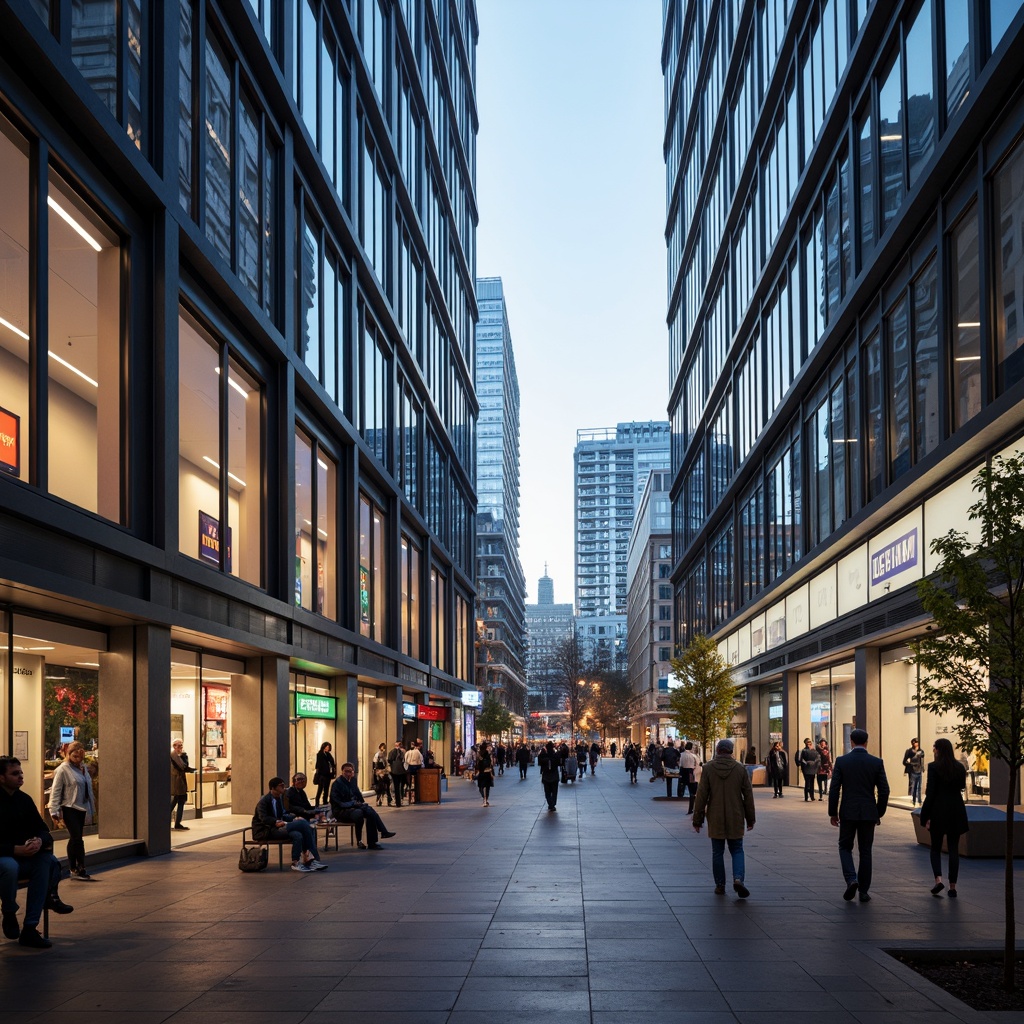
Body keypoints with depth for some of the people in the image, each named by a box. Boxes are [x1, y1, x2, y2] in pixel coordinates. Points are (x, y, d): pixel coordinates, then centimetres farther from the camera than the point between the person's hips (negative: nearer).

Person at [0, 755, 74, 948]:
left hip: (22, 856, 6)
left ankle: (30, 928, -22)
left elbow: (42, 830, 7)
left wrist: (40, 841, -17)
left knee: (46, 860, -23)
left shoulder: (24, 799, 6)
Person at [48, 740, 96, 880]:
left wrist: (92, 810, 18)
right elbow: (55, 792, -10)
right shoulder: (63, 769, -9)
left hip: (82, 809, 7)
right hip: (69, 809, -7)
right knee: (77, 839, -11)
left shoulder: (83, 768, 12)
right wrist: (54, 812, -15)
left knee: (75, 839, 10)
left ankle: (73, 869, 16)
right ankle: (81, 870, -8)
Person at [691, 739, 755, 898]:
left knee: (717, 852, 11)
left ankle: (720, 885, 13)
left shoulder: (708, 768, -5)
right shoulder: (740, 769, -1)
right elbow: (748, 796, 2)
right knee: (737, 850, 10)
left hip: (715, 819, -1)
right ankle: (738, 878, -12)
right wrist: (750, 819, 11)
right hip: (735, 819, 1)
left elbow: (701, 796, -6)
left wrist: (697, 819, 1)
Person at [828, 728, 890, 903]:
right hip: (868, 813, 1)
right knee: (865, 851, 10)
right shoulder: (877, 762, -2)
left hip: (848, 812, -1)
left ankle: (851, 879, -9)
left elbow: (834, 790, -6)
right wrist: (879, 813, 11)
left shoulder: (841, 761, -4)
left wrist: (833, 813, 4)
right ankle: (863, 891, 11)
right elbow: (884, 791, -1)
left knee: (845, 847, 14)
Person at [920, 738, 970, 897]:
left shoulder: (934, 767, -11)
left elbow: (930, 793, -13)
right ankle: (953, 886, 6)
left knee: (936, 848, 11)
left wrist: (926, 817, -9)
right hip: (957, 812, 4)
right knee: (953, 849, 9)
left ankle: (938, 879, -8)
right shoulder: (960, 767, 3)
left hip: (939, 812, -4)